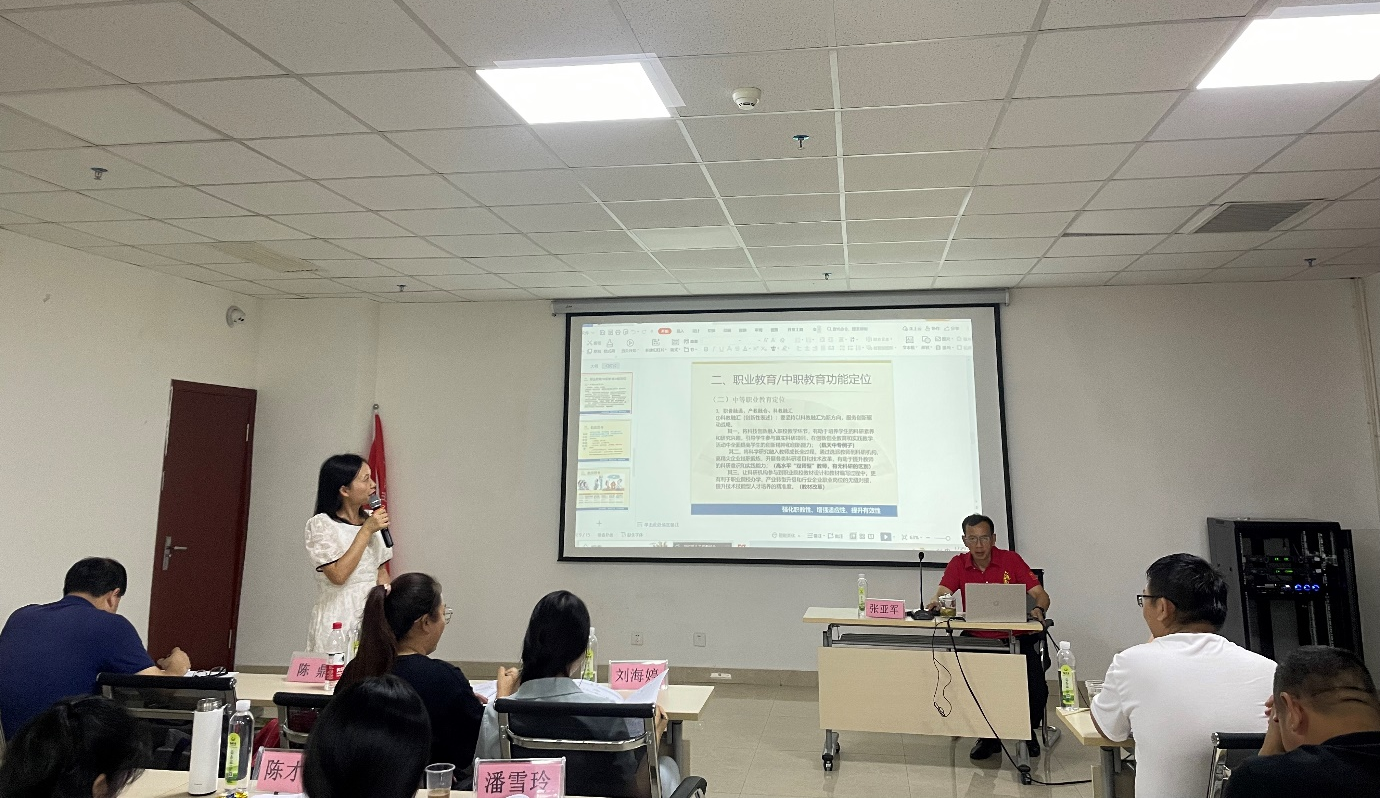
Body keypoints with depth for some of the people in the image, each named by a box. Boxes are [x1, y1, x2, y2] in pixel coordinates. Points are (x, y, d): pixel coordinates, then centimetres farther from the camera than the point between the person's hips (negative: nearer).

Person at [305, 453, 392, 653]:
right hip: (338, 620, -5)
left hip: (372, 614, 5)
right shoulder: (320, 524, -8)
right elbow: (338, 575, -18)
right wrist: (366, 531, -15)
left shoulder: (372, 520, 8)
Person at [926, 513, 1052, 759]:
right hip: (976, 639, 1)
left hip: (1016, 638, -1)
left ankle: (1029, 732, 15)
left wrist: (1039, 610, -28)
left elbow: (1041, 595, -5)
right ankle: (987, 736, 4)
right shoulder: (958, 564, 2)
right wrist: (935, 602, -34)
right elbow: (942, 592, -10)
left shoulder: (1011, 560, -2)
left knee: (1036, 686, -21)